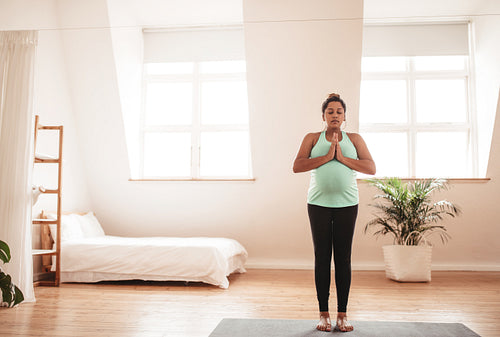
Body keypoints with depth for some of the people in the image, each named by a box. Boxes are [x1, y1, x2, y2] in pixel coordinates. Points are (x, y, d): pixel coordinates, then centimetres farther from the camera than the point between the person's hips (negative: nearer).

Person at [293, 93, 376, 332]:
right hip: (319, 204, 0)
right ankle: (323, 314, 9)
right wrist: (327, 156, -12)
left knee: (343, 258, 1)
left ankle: (342, 314, 10)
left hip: (347, 204, 1)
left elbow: (371, 168, 1)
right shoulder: (312, 138, 10)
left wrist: (343, 158, -9)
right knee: (322, 258, 1)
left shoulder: (354, 139, 13)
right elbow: (297, 166, -4)